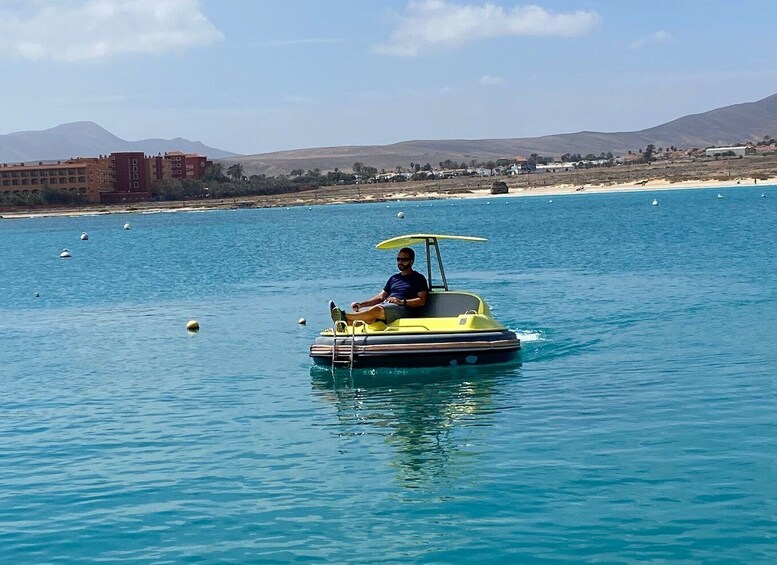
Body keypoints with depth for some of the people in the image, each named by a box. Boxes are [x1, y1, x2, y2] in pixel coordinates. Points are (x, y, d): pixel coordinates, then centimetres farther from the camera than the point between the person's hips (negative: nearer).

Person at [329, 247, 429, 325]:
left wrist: (402, 302, -15)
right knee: (360, 311, -23)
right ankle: (345, 324, -53)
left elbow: (421, 301, -3)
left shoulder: (418, 278, 9)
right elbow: (381, 296, 23)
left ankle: (345, 317, -54)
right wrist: (361, 304, 9)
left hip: (404, 309, -7)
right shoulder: (394, 278, 29)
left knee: (377, 309, -36)